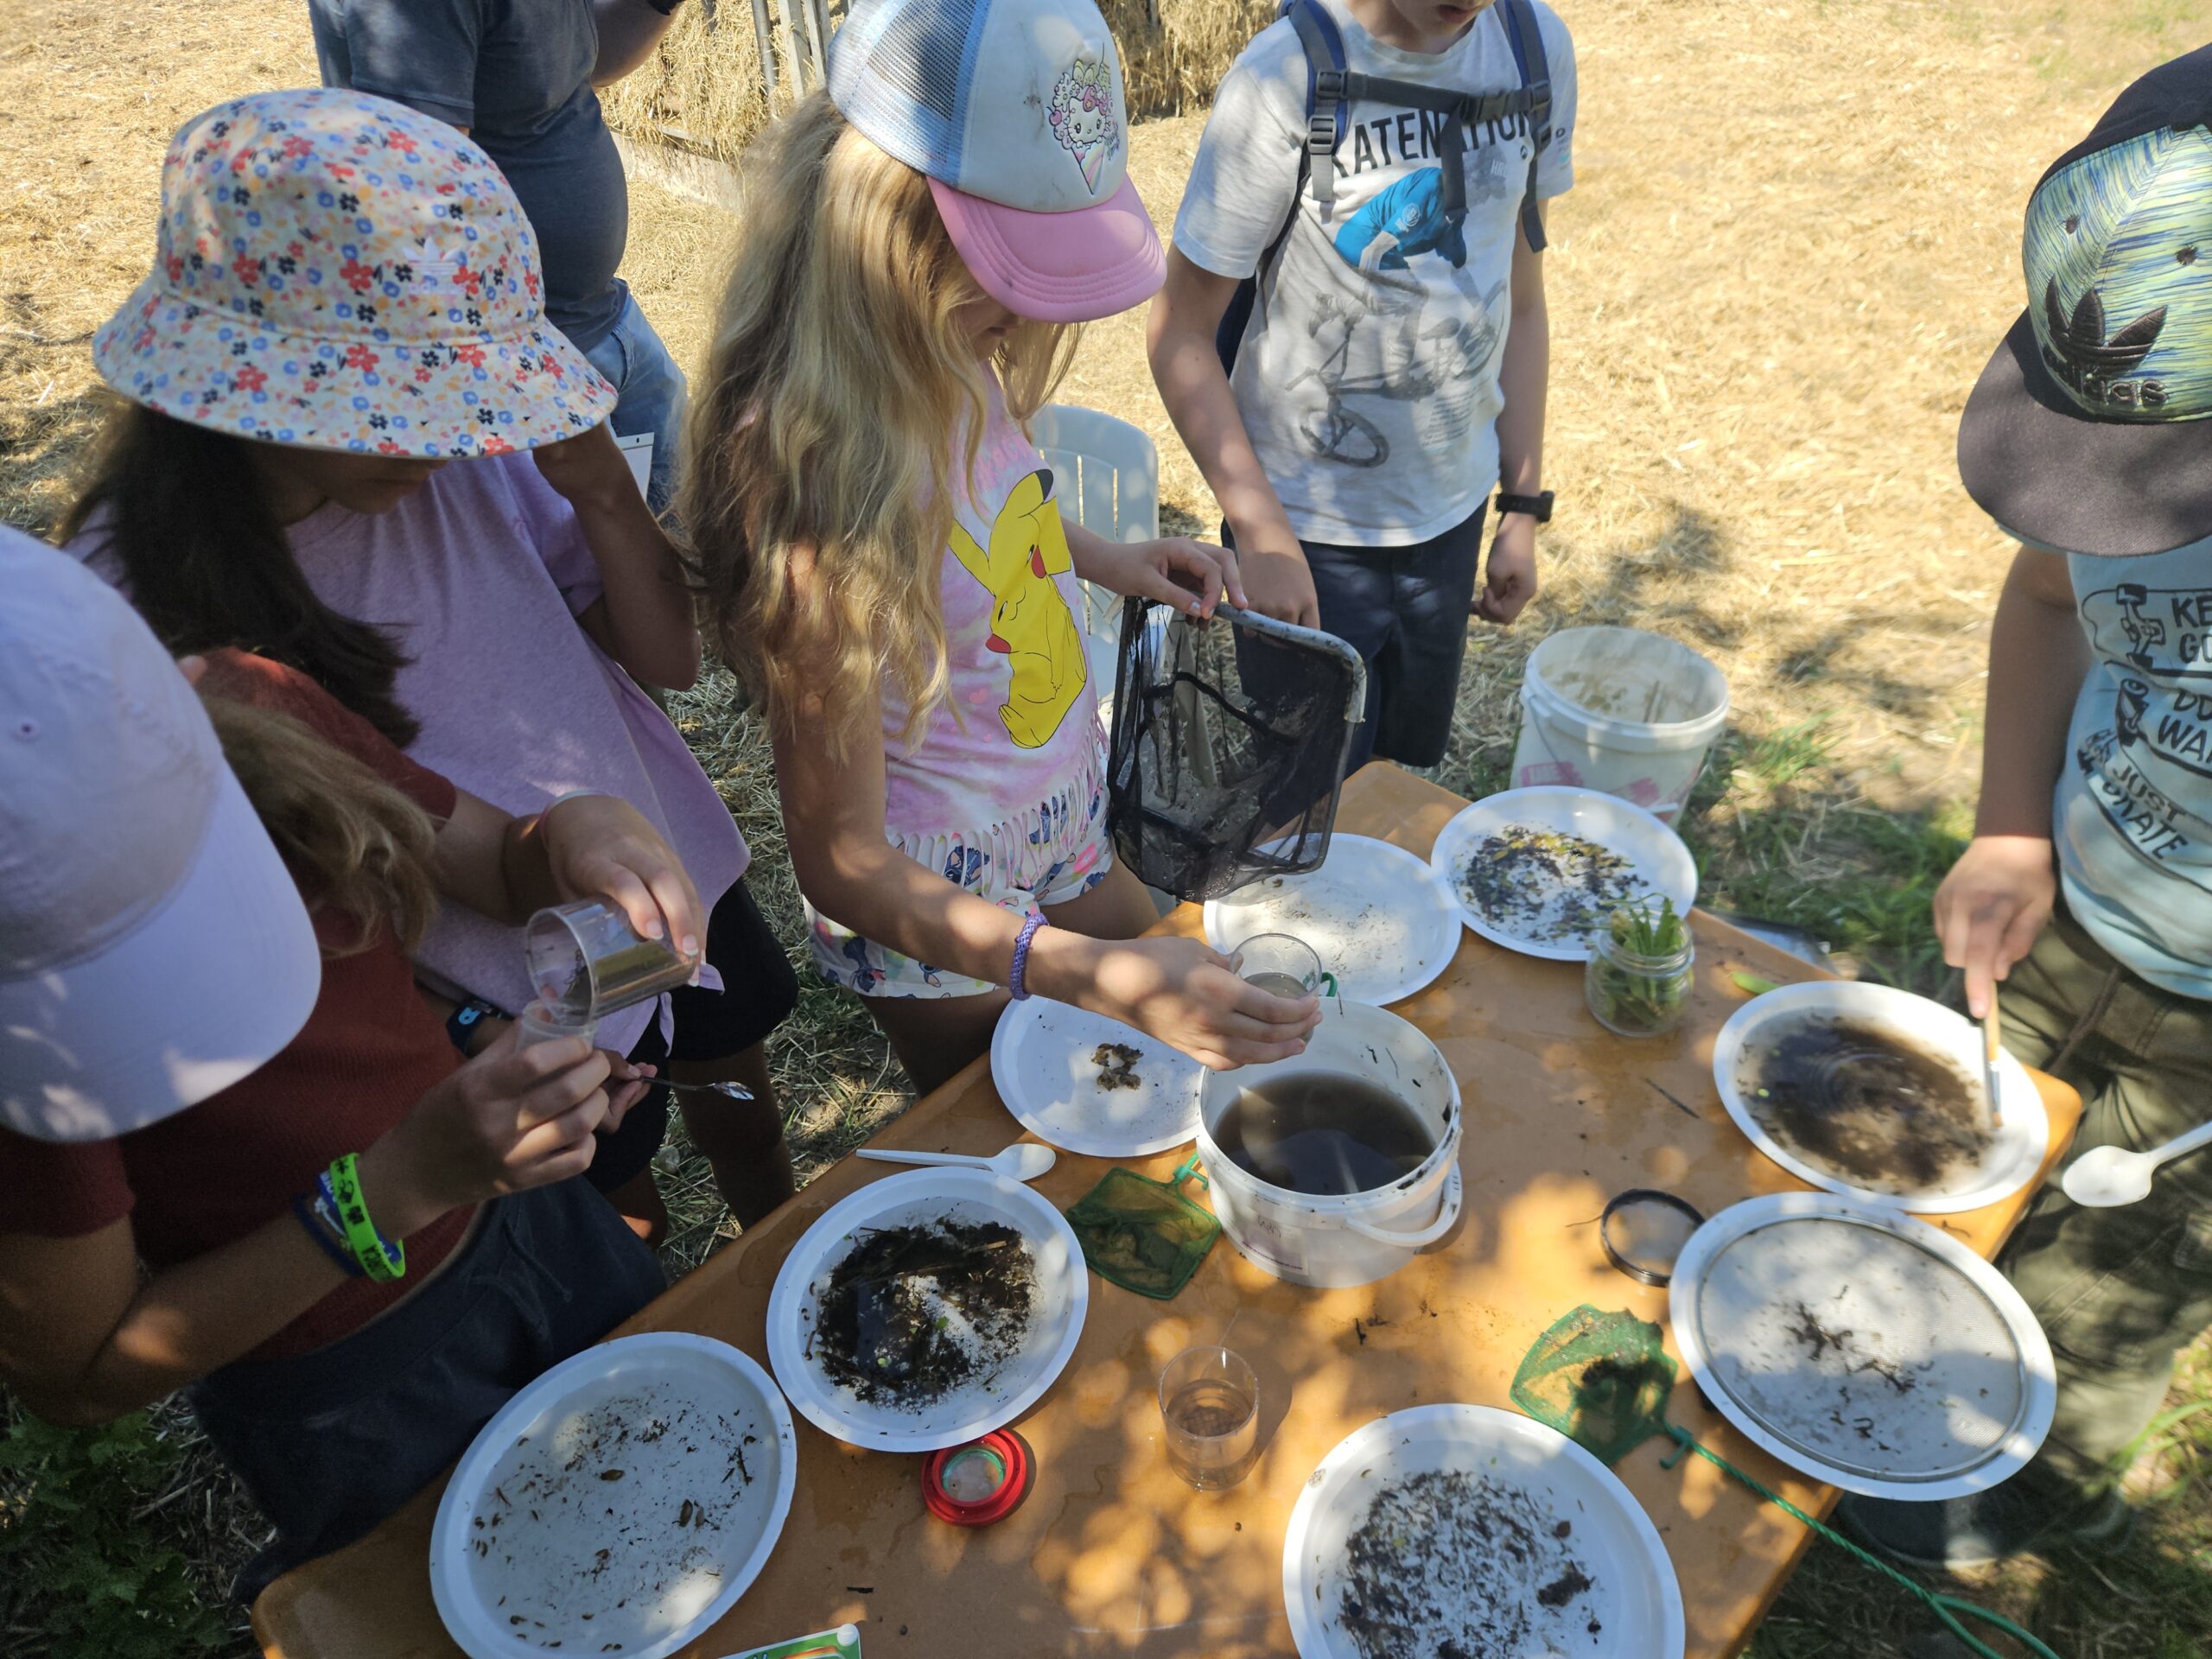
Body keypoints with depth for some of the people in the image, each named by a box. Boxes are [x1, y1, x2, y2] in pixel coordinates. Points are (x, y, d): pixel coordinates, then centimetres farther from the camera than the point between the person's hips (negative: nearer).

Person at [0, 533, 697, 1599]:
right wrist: (402, 1184, -34)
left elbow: (500, 865, -6)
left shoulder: (250, 713, -21)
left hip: (529, 1218, 5)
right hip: (344, 1399, -4)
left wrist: (575, 832, -31)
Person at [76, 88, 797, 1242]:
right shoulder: (140, 601, -26)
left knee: (744, 1116, 29)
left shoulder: (471, 444, -17)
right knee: (623, 1228, 22)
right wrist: (464, 1038, -24)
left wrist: (598, 484, -26)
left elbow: (670, 656, -9)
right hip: (521, 1003, -4)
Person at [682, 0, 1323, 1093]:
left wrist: (1104, 559, -4)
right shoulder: (820, 480, -34)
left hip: (1065, 835, 7)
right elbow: (841, 860, -29)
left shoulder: (954, 367, -12)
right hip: (944, 917, -7)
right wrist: (1104, 978, -41)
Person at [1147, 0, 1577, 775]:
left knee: (1407, 777, 18)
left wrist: (1523, 507, 7)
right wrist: (1263, 537, -17)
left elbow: (1520, 299, 7)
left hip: (1449, 515, 5)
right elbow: (1180, 333, -14)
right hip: (1308, 533, -4)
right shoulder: (1285, 76, -18)